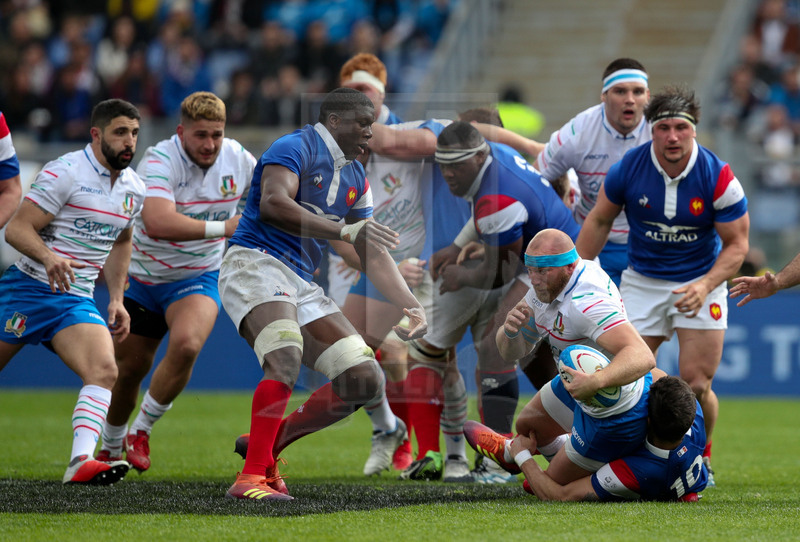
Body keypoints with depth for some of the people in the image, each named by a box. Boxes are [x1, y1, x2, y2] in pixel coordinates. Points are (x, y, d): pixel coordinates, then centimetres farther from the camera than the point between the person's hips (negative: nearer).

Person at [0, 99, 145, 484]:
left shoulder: (134, 189, 10)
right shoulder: (65, 173, -12)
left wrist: (116, 299, 19)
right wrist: (49, 257, -32)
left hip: (77, 300, 5)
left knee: (104, 371, -19)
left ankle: (81, 461, -30)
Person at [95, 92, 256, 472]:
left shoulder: (240, 160, -10)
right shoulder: (160, 160, -25)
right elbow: (157, 223, -42)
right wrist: (221, 228, -41)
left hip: (197, 279, 1)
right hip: (143, 278, -1)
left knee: (186, 344, -28)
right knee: (129, 368, 9)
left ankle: (141, 432, -9)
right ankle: (110, 448, 37)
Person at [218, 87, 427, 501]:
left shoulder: (355, 178, 21)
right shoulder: (295, 148, -6)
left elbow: (372, 255, 24)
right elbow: (272, 203, -25)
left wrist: (410, 306, 11)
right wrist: (343, 230, -29)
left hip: (301, 286, 9)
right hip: (255, 264, -9)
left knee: (365, 381, -2)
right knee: (286, 357, -34)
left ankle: (267, 442, 9)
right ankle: (251, 477, -34)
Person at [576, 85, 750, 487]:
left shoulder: (718, 178, -19)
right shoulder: (628, 168, -14)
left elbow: (736, 244, -10)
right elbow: (599, 221, 3)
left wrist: (705, 286, -25)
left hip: (701, 282, -2)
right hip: (641, 282, 2)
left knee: (696, 387, -9)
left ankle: (701, 458, 17)